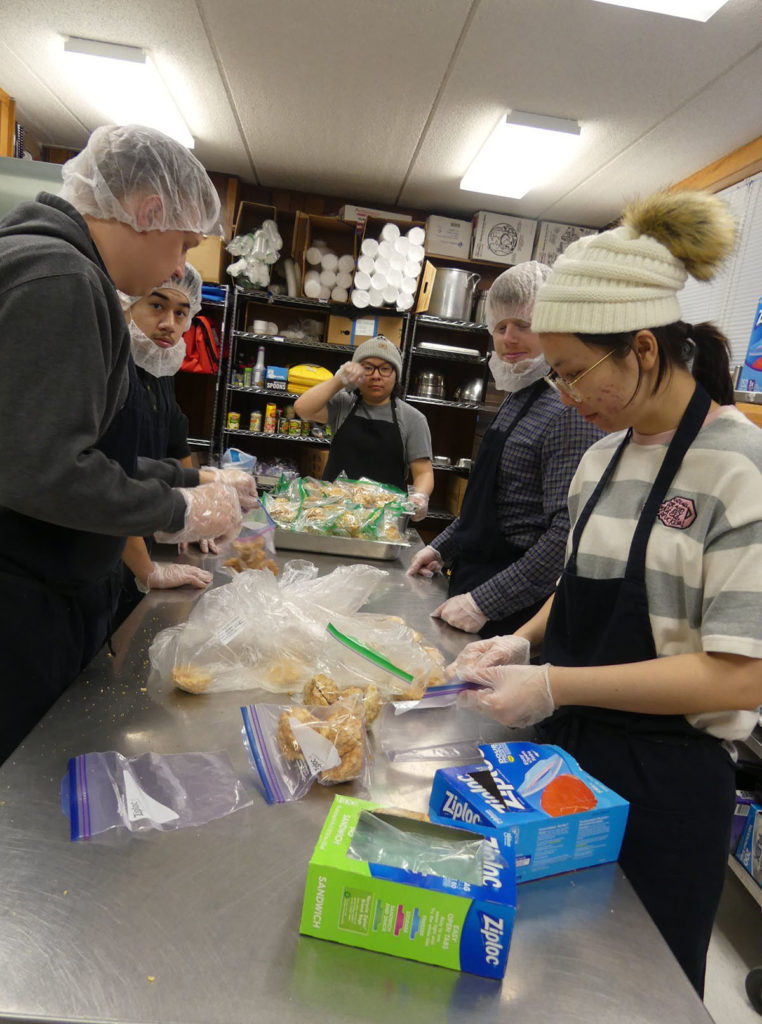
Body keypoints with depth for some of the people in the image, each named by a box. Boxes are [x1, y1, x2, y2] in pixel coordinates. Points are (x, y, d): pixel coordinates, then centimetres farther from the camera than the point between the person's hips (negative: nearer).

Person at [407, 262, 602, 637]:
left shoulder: (569, 412, -21)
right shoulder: (516, 398, 9)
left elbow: (569, 534, -27)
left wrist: (483, 602, -25)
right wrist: (442, 547, 15)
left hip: (514, 612, -8)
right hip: (471, 581, 9)